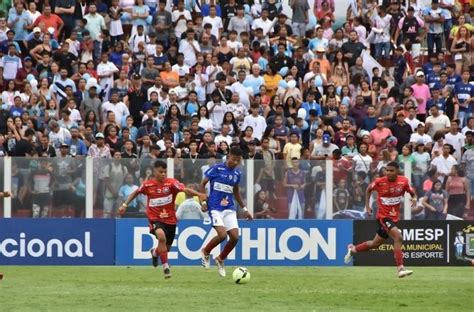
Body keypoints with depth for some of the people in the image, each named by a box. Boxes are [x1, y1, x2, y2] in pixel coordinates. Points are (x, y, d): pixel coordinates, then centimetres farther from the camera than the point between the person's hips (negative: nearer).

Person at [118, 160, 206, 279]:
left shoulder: (171, 183, -11)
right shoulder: (147, 185, -4)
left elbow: (185, 189, -26)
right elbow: (136, 193, 15)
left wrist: (198, 194, -43)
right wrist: (125, 205, 14)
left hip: (170, 219, 2)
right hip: (155, 219, -2)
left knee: (166, 248, 13)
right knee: (161, 236, -33)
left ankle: (155, 252, 52)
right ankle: (166, 267, -24)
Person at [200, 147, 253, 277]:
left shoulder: (237, 173, 11)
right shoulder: (216, 169, -5)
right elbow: (203, 184, 1)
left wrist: (244, 209, 23)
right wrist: (203, 202, -9)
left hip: (229, 209, 5)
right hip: (215, 208, -5)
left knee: (235, 237, -7)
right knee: (222, 234, -22)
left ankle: (220, 259, 18)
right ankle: (205, 252, 7)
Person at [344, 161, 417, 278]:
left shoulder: (403, 181, -8)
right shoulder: (379, 182, -13)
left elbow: (412, 192, 6)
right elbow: (369, 189, 7)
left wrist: (414, 198, -18)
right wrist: (367, 206, 2)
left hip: (394, 217, 5)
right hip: (383, 216, -5)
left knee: (376, 243, 17)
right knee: (398, 237, -24)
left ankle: (353, 249, 41)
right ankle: (401, 269, -22)